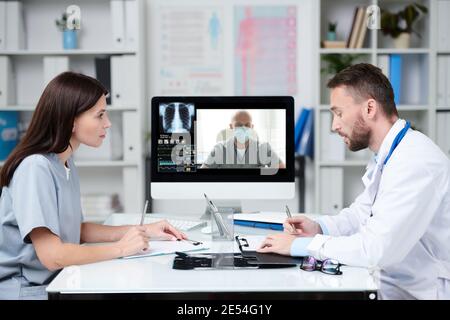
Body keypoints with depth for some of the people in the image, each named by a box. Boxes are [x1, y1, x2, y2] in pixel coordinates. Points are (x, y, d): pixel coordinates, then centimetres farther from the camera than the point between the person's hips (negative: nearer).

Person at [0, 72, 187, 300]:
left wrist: (142, 231, 7)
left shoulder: (66, 164, 8)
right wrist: (120, 248, -14)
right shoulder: (35, 168, -19)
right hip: (24, 290, -8)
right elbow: (52, 256, -24)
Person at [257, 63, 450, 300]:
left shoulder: (416, 162, -24)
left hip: (421, 292, -8)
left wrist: (301, 245, -18)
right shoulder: (386, 157, 9)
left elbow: (375, 250, -28)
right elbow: (361, 212, 20)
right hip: (392, 284, 8)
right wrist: (319, 227, 1)